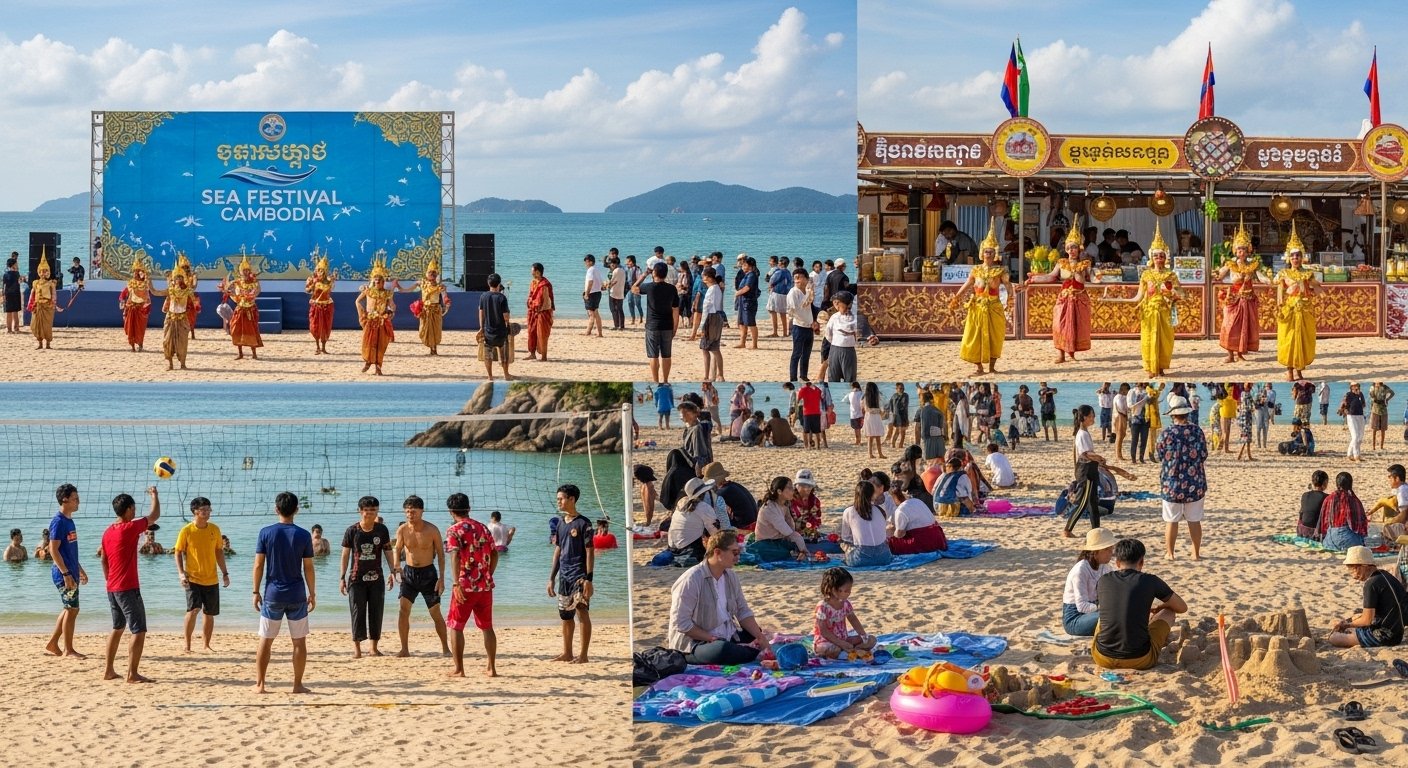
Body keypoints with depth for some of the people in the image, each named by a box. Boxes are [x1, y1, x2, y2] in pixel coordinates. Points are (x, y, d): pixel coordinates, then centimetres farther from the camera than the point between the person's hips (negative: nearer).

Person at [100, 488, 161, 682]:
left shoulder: (108, 532, 9)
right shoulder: (130, 528, -14)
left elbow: (103, 560, 17)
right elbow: (154, 515, -3)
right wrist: (154, 495, 14)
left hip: (112, 589, 9)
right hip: (128, 589, -9)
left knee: (117, 628, 19)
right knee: (139, 631, -4)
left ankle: (109, 670, 20)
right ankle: (132, 673, -8)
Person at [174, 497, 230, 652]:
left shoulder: (214, 529, 4)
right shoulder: (186, 531, -7)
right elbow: (178, 552, -2)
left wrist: (225, 573, 10)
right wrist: (181, 573, -14)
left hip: (211, 580, 4)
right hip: (193, 579, -4)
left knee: (210, 614, 9)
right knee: (193, 609, -19)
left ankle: (206, 645, 22)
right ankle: (187, 644, -7)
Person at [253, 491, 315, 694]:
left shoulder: (266, 532, -4)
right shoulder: (303, 535, -4)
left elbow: (258, 565, -4)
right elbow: (308, 568, -2)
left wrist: (256, 592, 5)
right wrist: (312, 594, 8)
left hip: (273, 594, 0)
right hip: (297, 595, 0)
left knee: (266, 640, 9)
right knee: (299, 641, 8)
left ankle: (259, 684, 9)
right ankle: (298, 684, 9)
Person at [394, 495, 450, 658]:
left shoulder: (432, 530, -10)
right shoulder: (402, 530, -5)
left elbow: (440, 554, -4)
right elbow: (397, 549, 9)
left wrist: (441, 578, -9)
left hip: (428, 573, -2)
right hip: (409, 572, 2)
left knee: (435, 613, 2)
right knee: (403, 609, -10)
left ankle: (445, 648, 13)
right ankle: (404, 649, -3)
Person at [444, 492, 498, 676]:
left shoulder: (454, 530, -6)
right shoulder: (482, 528, 12)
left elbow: (455, 556, -19)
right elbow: (494, 554, 13)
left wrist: (456, 584, -23)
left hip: (465, 586, -5)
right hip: (485, 585, 5)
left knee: (456, 626, 5)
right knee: (487, 626, 13)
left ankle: (459, 669, 2)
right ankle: (490, 668, 14)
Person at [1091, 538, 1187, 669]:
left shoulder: (1103, 581, 6)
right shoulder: (1150, 581, -1)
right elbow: (1182, 607, 15)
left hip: (1103, 658, 3)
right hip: (1139, 660, -3)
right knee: (1169, 611, 22)